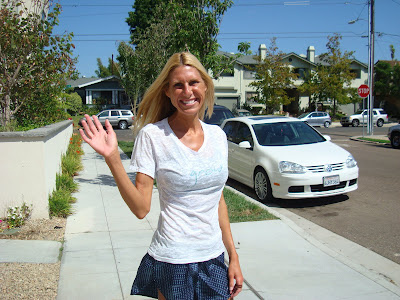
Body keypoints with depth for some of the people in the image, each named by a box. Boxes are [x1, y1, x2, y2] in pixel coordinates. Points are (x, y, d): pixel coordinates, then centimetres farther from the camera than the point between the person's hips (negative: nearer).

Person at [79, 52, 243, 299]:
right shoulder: (153, 135, -11)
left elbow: (218, 200, 11)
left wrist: (233, 255, 11)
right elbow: (141, 208, -14)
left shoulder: (217, 135, 3)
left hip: (214, 260, 5)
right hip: (173, 263, -4)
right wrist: (113, 158, -24)